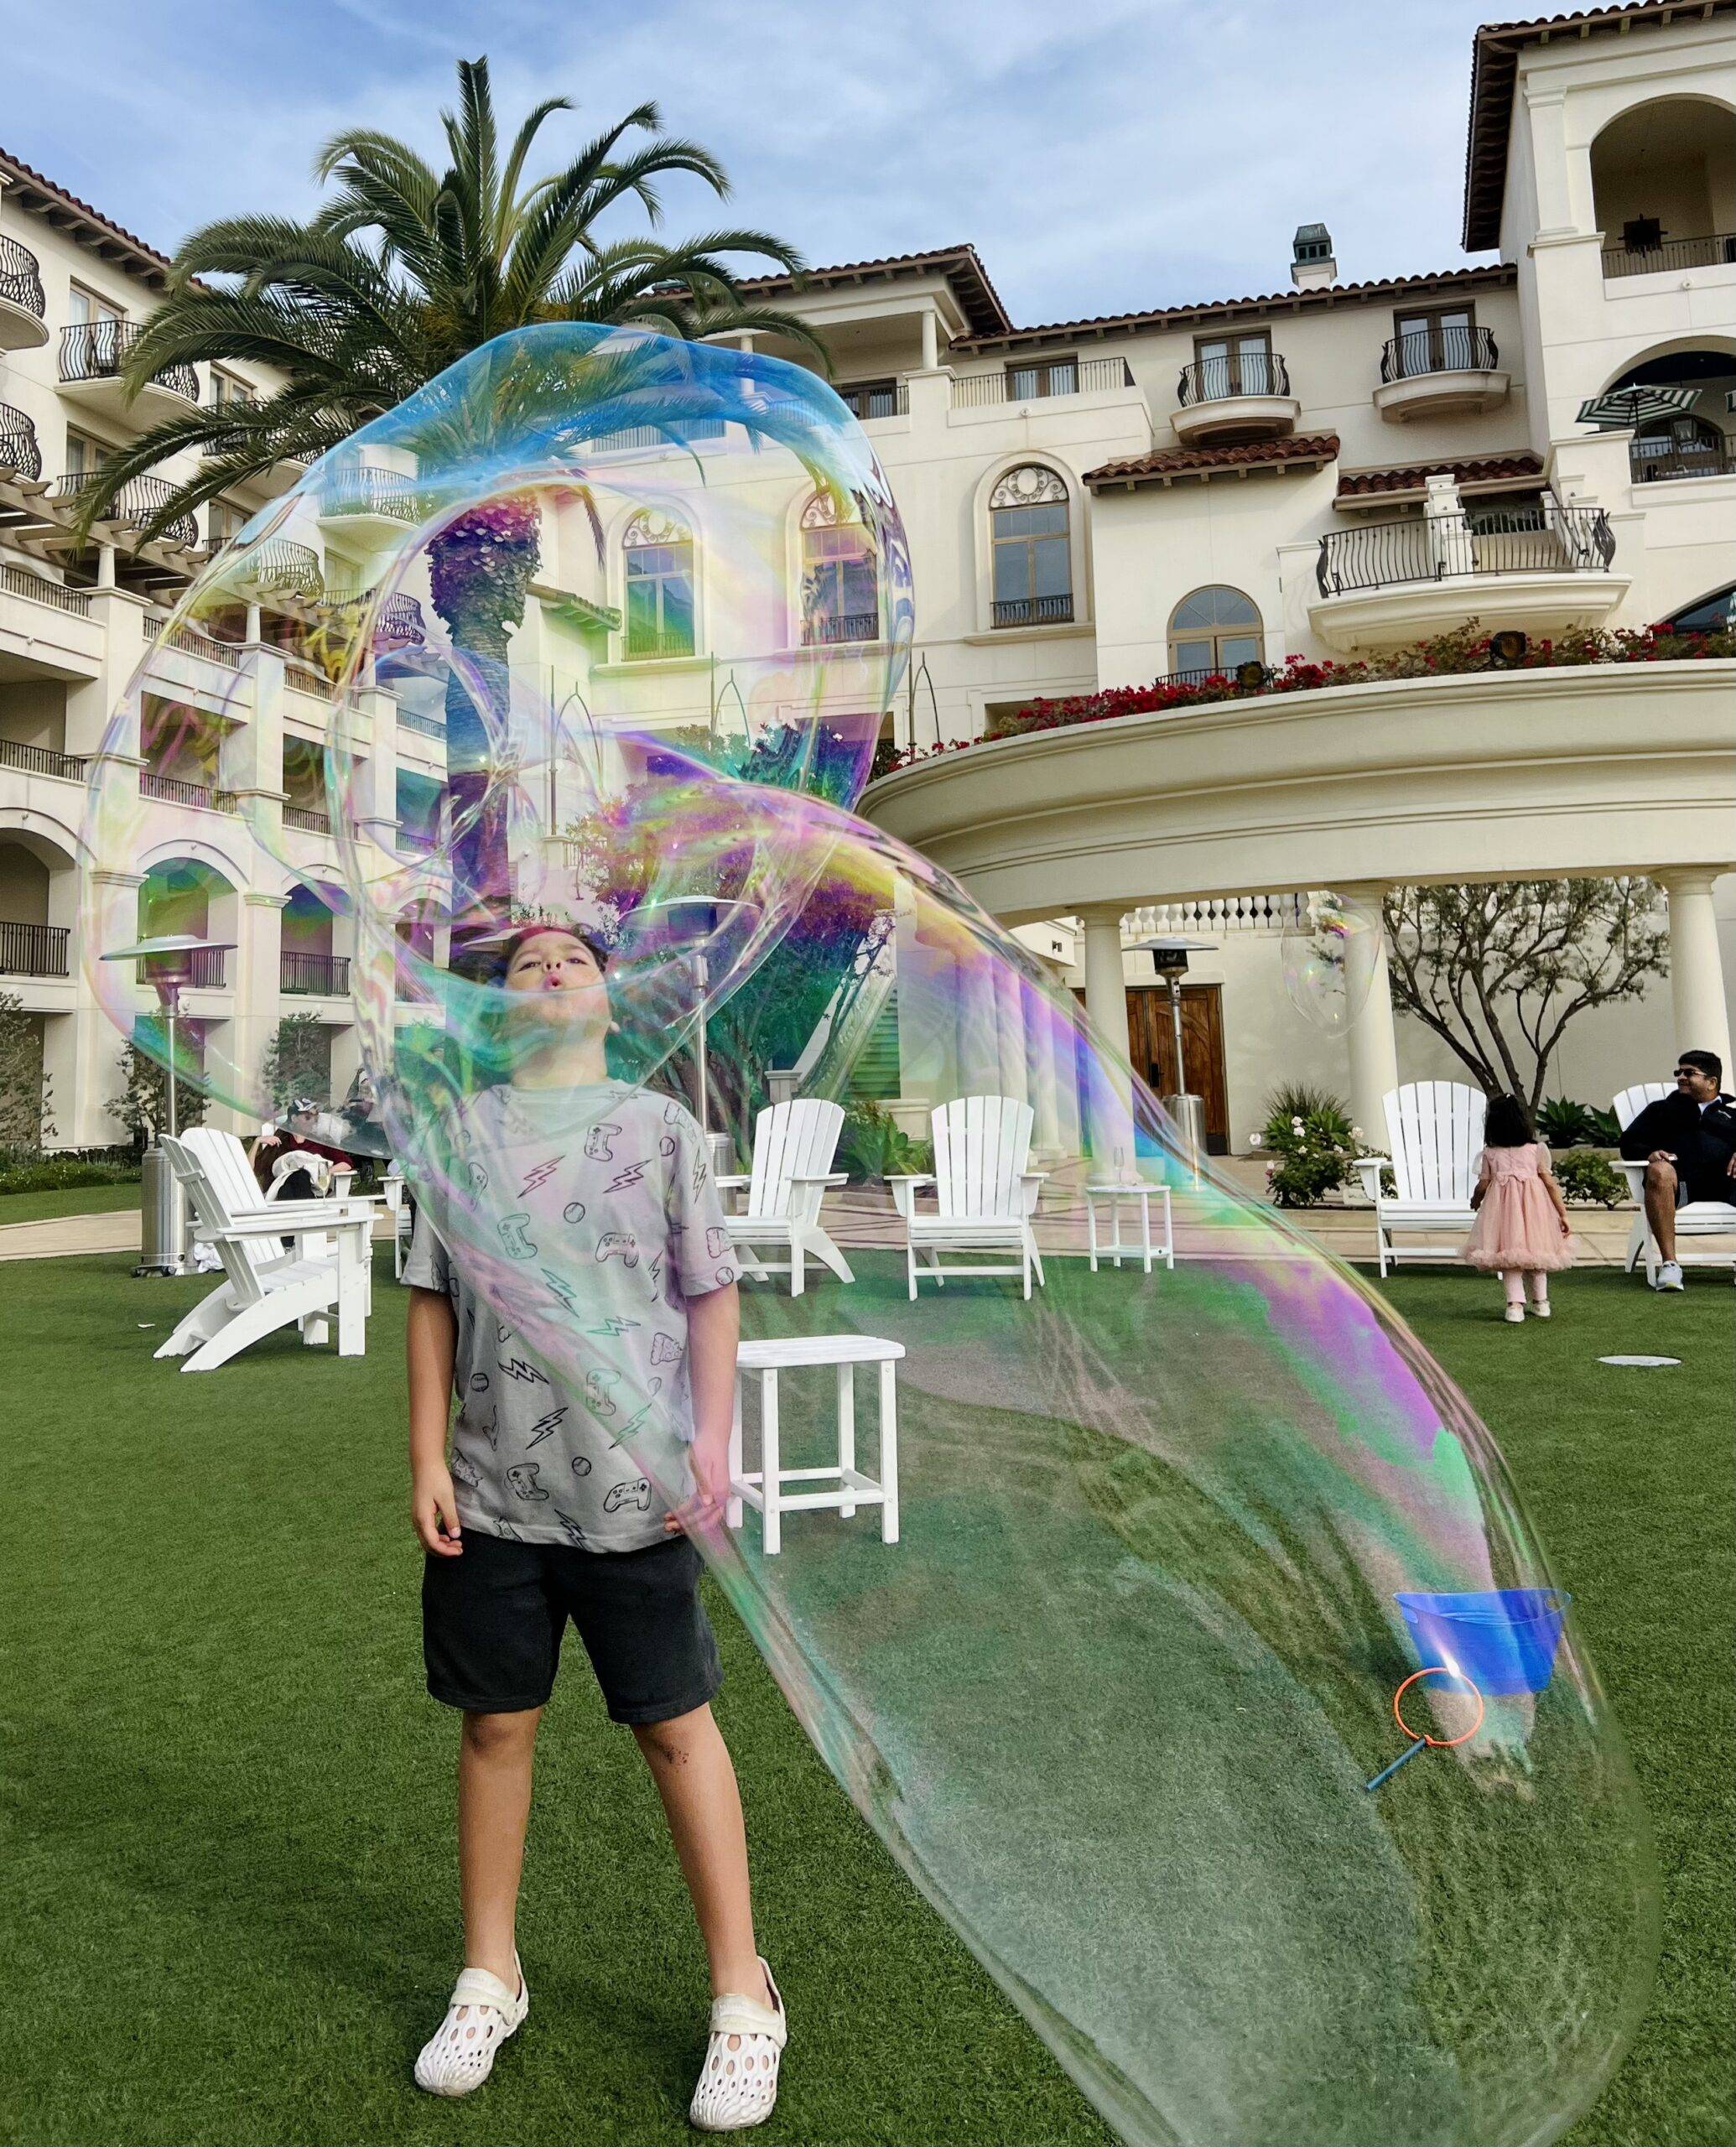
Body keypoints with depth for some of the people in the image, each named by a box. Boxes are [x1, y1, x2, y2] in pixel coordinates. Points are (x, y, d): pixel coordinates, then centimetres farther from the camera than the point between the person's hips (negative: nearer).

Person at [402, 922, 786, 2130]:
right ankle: (490, 1977, 36)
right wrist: (427, 1457, 2)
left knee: (677, 1728, 7)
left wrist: (712, 1441, -6)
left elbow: (711, 1294, 1)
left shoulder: (659, 1124, 0)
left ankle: (742, 1995, 24)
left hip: (635, 1486, -2)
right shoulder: (467, 1130, 5)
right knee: (496, 1725, 14)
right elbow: (433, 1304, 6)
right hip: (494, 1490, 2)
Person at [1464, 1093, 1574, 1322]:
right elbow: (1550, 1183, 2)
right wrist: (1563, 1213, 5)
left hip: (1502, 1205, -1)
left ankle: (1515, 1305, -9)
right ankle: (1541, 1303, 25)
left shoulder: (1490, 1154, 4)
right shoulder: (1536, 1150, 4)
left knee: (1509, 1258, 4)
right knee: (1535, 1252, 18)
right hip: (1533, 1205, 1)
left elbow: (1482, 1186, 5)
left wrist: (1475, 1200, 27)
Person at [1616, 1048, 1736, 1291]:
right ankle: (1669, 1262, -41)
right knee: (1658, 1170, -38)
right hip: (1680, 1180, 0)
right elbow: (1629, 1143, 20)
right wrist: (1649, 1154, -2)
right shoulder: (1661, 1109, 33)